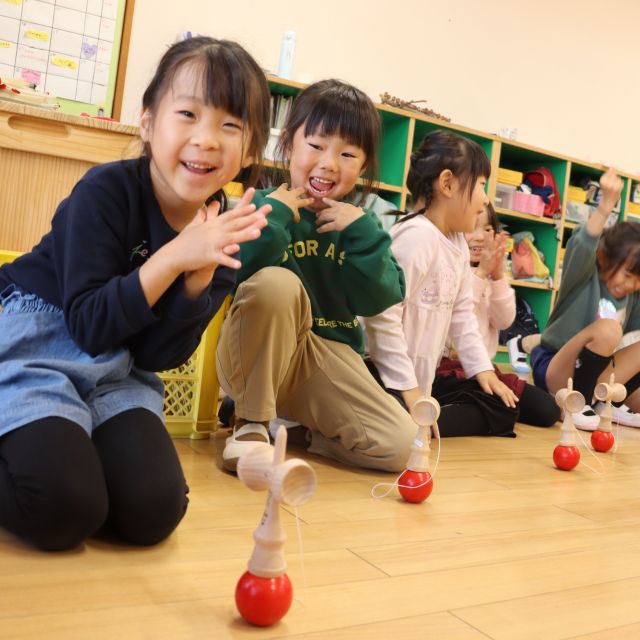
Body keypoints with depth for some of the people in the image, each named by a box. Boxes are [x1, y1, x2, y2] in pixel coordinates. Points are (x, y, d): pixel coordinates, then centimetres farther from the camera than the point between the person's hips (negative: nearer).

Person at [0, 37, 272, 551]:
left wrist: (201, 274, -23)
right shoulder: (106, 192, -18)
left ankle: (58, 447, 12)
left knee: (153, 510, -13)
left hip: (120, 372, 5)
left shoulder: (223, 231, -5)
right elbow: (89, 328, -22)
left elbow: (162, 356, -7)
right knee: (65, 510, -24)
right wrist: (175, 257, -30)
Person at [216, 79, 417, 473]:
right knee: (276, 282, -35)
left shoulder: (359, 222, 6)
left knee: (399, 444, -17)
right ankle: (252, 422, -16)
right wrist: (274, 213, -24)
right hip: (254, 357, -2)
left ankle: (300, 427, 10)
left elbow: (378, 300, -7)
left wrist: (362, 230, -16)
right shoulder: (264, 205, -6)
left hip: (329, 355, 3)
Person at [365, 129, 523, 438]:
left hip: (425, 377, 11)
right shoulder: (416, 236, -19)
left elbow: (462, 314, 19)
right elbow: (384, 315, -25)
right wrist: (408, 388, -22)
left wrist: (482, 368, 12)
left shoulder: (458, 243, 11)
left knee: (501, 407, 8)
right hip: (389, 378, -11)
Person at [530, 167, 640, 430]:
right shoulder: (584, 276, -13)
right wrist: (606, 204, -43)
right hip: (553, 371, -7)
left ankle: (608, 402, -6)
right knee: (607, 329, -31)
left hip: (590, 372, 7)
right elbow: (581, 248, -33)